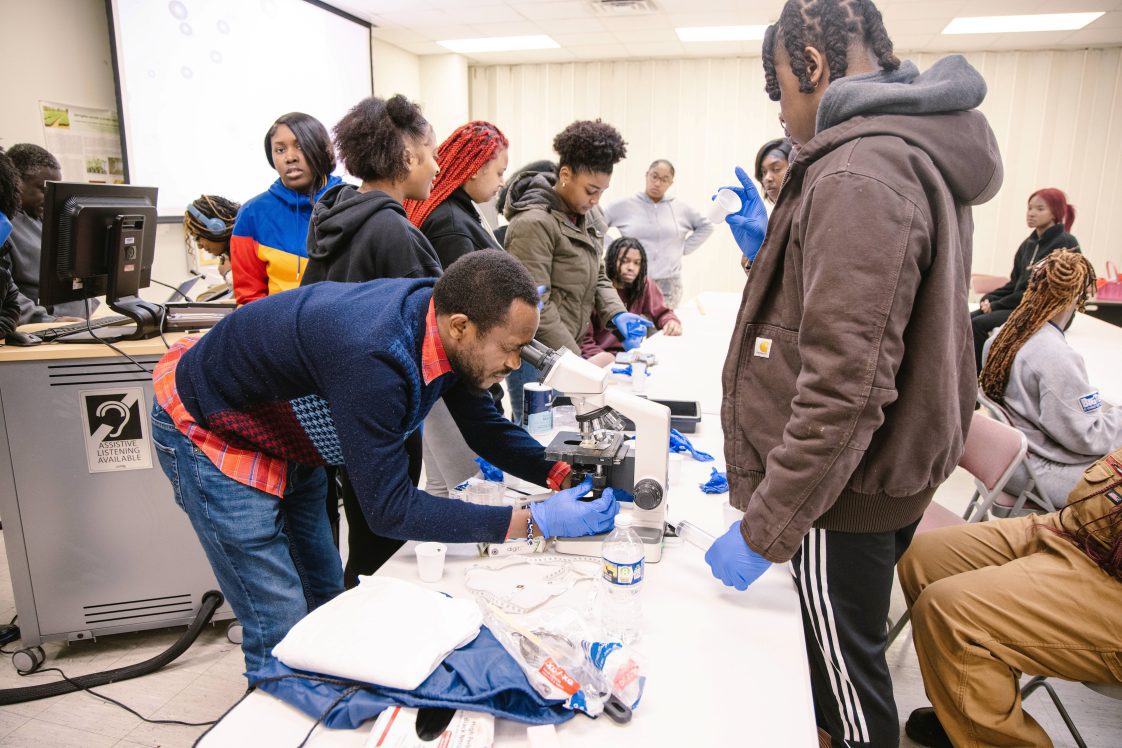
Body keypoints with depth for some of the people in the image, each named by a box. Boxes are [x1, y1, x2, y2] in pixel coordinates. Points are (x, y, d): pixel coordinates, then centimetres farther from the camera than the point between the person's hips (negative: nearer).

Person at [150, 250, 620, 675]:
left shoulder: (442, 313, -16)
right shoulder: (372, 359, -41)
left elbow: (484, 427, -3)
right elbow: (390, 509, -37)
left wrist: (563, 474, -16)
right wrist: (533, 523, -38)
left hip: (285, 436, 8)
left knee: (326, 602, 14)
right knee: (285, 634, -6)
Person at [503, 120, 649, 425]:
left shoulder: (583, 218, 12)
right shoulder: (534, 223, -16)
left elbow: (597, 276, 19)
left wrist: (617, 313, -1)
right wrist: (578, 360, -19)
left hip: (566, 349, 9)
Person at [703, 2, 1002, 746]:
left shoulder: (859, 175, -23)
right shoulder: (922, 155, 9)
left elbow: (844, 390, -29)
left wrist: (763, 530, -22)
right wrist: (775, 247, 10)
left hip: (846, 485, -9)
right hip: (891, 469, 9)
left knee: (847, 670, 11)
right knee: (842, 653, 26)